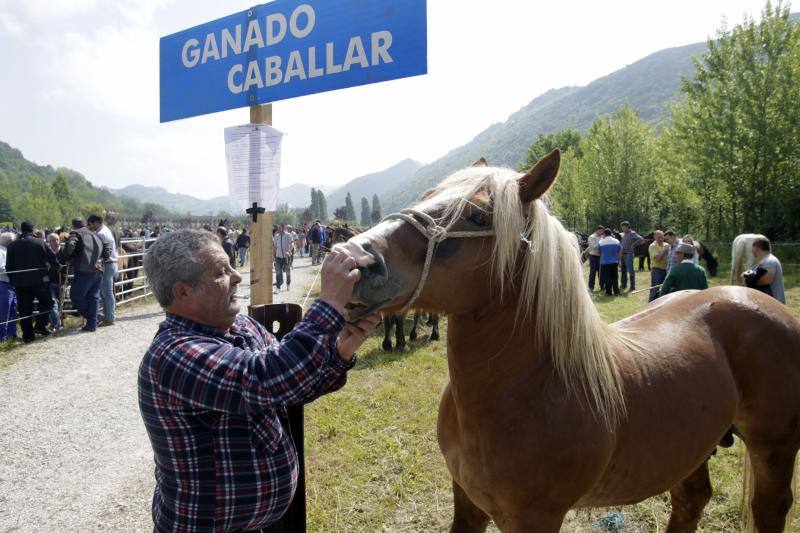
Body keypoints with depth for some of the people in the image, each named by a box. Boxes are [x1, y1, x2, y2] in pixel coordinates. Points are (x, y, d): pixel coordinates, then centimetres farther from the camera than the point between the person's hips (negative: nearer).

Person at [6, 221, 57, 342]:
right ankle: (40, 325, 0)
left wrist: (12, 280, 16)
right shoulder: (40, 243, -5)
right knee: (46, 302, 15)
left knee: (25, 309, 7)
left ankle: (28, 335, 10)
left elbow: (8, 266, 6)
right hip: (39, 280, -3)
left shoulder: (12, 246, 4)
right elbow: (53, 258, -7)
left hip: (20, 282, 3)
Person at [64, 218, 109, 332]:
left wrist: (67, 258, -3)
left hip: (84, 271, -6)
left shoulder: (76, 233, 2)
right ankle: (92, 323, 11)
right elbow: (107, 250, 20)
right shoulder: (96, 235, 22)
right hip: (98, 271, 7)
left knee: (75, 295, 3)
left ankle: (90, 318, 0)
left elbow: (70, 245, -16)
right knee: (94, 297, 10)